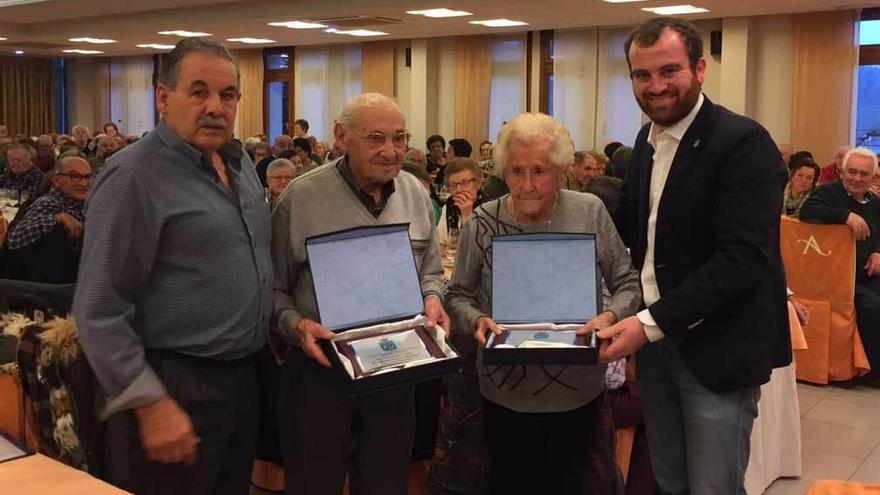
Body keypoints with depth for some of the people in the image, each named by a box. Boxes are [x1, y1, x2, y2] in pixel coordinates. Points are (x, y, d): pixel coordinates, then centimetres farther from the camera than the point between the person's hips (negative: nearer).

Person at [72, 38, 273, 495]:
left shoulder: (240, 163, 8)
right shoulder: (132, 177, -16)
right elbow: (100, 312, -18)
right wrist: (151, 405, -21)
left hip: (244, 375, 8)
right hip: (175, 387, -8)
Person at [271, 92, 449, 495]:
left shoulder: (416, 194, 4)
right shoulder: (301, 197, -10)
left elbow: (430, 270, 14)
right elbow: (272, 287, -5)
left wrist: (431, 299, -6)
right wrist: (295, 324, -23)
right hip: (319, 367, -3)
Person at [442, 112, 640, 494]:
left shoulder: (590, 212, -5)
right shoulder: (482, 224, -6)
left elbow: (628, 283, 2)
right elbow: (458, 295, 3)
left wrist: (611, 316, -18)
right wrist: (477, 319, -17)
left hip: (580, 393, 0)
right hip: (507, 395, 0)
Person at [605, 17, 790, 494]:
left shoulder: (743, 142, -16)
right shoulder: (648, 138, 9)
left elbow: (743, 257, -24)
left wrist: (652, 322, -27)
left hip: (716, 351, -7)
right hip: (654, 341, 7)